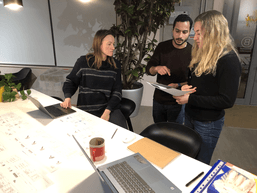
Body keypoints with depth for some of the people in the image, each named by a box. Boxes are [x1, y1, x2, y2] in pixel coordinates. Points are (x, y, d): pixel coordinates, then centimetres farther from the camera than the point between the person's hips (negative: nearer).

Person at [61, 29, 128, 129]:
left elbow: (117, 91, 3)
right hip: (86, 109, -1)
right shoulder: (83, 61, 2)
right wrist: (68, 97, -8)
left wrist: (108, 110, -12)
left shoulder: (115, 65, 7)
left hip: (108, 107, 2)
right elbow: (70, 81, 13)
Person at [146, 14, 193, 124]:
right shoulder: (162, 47, -2)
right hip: (158, 100, 3)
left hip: (177, 103, -2)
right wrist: (156, 68, -25)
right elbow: (148, 69, -3)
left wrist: (178, 85, -25)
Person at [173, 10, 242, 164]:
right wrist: (186, 87, -6)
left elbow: (227, 101, -21)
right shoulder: (203, 54, 6)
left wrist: (190, 99, -24)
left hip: (208, 124, -7)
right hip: (190, 116, 7)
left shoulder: (229, 60, -20)